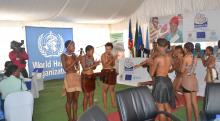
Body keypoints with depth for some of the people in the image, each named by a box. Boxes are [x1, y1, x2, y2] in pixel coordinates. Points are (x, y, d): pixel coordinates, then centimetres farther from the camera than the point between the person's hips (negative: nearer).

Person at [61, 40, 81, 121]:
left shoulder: (74, 55, 9)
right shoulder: (63, 56, -6)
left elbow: (77, 67, 9)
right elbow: (65, 69, -13)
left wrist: (78, 61, -3)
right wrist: (75, 61, -15)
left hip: (76, 77, 5)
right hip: (69, 77, -5)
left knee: (75, 99, 10)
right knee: (69, 100, 3)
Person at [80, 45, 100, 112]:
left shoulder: (92, 57, 5)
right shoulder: (83, 57, -13)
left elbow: (93, 68, 9)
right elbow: (84, 68, -19)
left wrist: (96, 64, -10)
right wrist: (93, 65, -23)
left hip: (91, 76, 7)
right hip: (85, 77, -7)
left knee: (92, 94, 9)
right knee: (86, 95, -5)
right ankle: (85, 112, 6)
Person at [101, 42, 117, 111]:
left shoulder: (111, 55, 11)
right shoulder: (103, 55, -7)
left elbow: (113, 65, 10)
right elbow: (105, 65, -16)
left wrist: (114, 59, -7)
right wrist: (112, 59, -20)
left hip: (112, 72, 7)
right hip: (106, 73, -7)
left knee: (112, 89, 13)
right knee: (105, 90, -1)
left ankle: (114, 105, 22)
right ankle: (105, 107, 4)